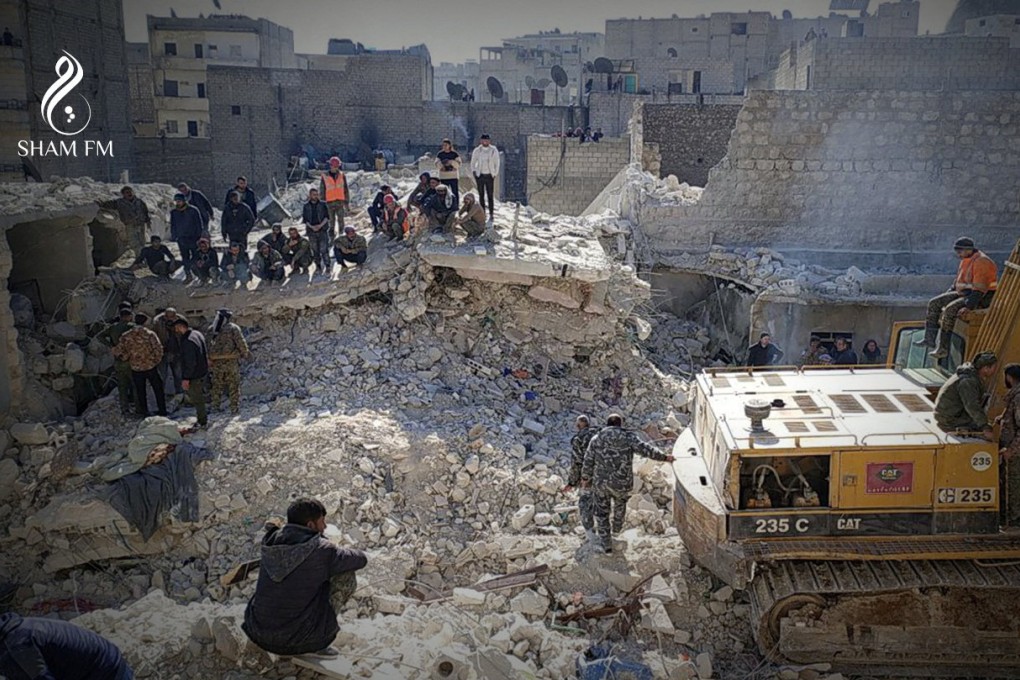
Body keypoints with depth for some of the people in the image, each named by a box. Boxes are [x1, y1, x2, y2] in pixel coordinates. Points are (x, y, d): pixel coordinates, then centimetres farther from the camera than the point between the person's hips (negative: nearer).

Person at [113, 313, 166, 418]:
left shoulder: (126, 336, -4)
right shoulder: (150, 334, -11)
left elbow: (117, 351, -7)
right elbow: (158, 349, -15)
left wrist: (126, 358, 8)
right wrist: (156, 361, 1)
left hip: (136, 368, 1)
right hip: (151, 366, -1)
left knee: (140, 391, 16)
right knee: (158, 389, 14)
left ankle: (143, 412, 22)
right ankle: (162, 411, 18)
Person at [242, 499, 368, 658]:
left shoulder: (271, 544, 4)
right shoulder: (322, 550, -12)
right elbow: (361, 559, 3)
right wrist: (343, 554, 24)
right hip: (299, 638, -6)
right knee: (347, 575, 5)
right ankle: (316, 644, 6)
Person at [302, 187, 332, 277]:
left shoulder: (322, 205, 5)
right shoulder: (306, 206, 7)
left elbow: (327, 217, 1)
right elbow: (305, 219, 5)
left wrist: (320, 225, -13)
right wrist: (312, 227, -11)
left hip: (322, 230, -2)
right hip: (311, 231, 2)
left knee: (324, 250, -10)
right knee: (315, 251, 5)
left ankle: (328, 267, -9)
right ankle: (318, 268, 14)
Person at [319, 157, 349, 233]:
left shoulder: (342, 175, 5)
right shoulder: (325, 176, 2)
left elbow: (346, 189, 9)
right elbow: (322, 190, 7)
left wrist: (346, 201, 6)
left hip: (340, 201, 0)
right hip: (330, 202, 0)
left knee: (340, 219, -2)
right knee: (332, 220, 4)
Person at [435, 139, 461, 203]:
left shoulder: (455, 154, 1)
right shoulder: (440, 154, 6)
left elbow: (458, 164, -6)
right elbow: (437, 166, 1)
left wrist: (451, 162, -23)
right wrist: (442, 163, -19)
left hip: (454, 177, -1)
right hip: (443, 177, 2)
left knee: (455, 192, -1)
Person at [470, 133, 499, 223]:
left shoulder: (494, 150, -2)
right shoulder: (477, 150, 1)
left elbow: (497, 163, 5)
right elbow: (473, 162, 11)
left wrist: (495, 174, 2)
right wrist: (473, 172, 5)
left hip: (489, 175, -1)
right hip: (479, 175, 1)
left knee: (490, 195, -3)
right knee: (481, 195, 3)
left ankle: (491, 215, -1)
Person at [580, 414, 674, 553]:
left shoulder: (596, 439, -1)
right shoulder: (628, 437, -6)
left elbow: (588, 462, 2)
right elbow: (645, 449, -14)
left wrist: (585, 478, 17)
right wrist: (664, 457, -4)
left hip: (601, 482, 0)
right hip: (622, 483, 0)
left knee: (601, 512, 17)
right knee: (620, 502, 32)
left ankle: (606, 544, 18)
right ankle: (617, 526, 54)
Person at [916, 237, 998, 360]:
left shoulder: (981, 262, -19)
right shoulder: (965, 261, 12)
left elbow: (979, 290, -27)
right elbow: (958, 283, 22)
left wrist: (968, 307, -32)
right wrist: (945, 298, 16)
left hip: (982, 298, -10)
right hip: (964, 293, 10)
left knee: (950, 309, -30)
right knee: (934, 303, -2)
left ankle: (943, 348, -28)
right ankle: (929, 338, -7)